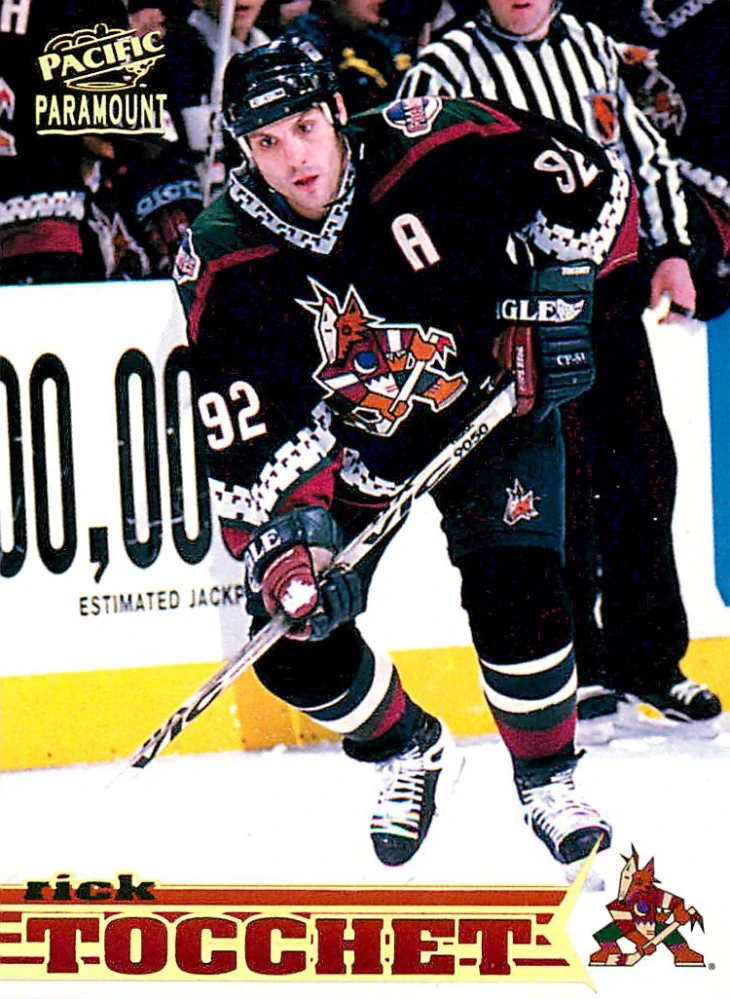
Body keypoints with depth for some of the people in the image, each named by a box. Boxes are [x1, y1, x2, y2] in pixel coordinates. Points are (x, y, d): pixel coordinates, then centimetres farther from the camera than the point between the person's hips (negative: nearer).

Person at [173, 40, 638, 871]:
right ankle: (410, 753, 22)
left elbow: (588, 183, -10)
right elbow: (251, 436, -21)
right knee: (292, 636, -7)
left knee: (516, 592, -21)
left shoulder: (431, 149, -24)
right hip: (352, 444, 2)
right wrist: (282, 541, -33)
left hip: (488, 405, -2)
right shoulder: (224, 264, -20)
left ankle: (547, 781, 2)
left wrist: (552, 291, -17)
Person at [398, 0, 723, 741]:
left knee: (644, 467, 7)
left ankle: (647, 659, 19)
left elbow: (647, 152, 22)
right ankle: (572, 670, 0)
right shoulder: (448, 68, -5)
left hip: (611, 288, 6)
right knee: (561, 475, -10)